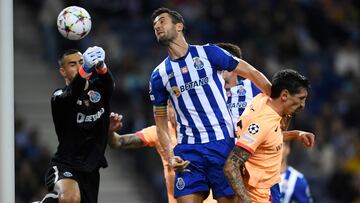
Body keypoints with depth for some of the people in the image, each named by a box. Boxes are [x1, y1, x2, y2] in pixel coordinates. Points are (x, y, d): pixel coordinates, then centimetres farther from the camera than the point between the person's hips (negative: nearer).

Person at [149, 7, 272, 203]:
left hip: (222, 143, -2)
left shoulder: (208, 53, 2)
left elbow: (253, 74, 7)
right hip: (188, 151, 2)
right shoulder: (159, 75, 10)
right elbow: (160, 122, 14)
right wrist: (170, 157, -1)